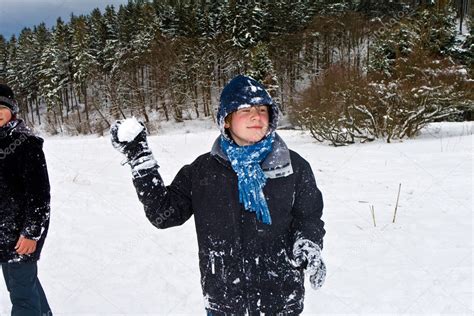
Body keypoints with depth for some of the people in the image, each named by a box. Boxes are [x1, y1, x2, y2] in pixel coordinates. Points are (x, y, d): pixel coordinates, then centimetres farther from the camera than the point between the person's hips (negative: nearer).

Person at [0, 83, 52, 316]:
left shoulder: (26, 142, -16)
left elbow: (39, 192, -17)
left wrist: (31, 232, -18)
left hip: (21, 229, -8)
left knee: (21, 288, -2)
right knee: (20, 280, 20)